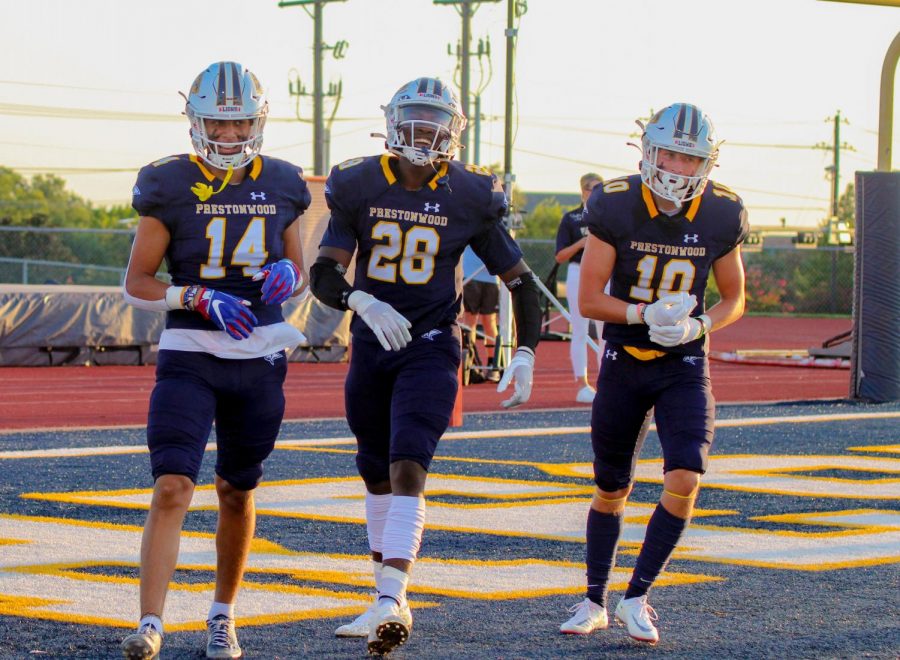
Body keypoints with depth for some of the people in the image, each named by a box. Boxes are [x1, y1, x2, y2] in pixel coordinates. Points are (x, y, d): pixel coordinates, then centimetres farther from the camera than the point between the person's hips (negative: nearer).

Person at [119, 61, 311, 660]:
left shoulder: (280, 185, 6)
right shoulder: (171, 185, -4)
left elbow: (300, 274, 16)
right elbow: (137, 283, -2)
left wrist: (285, 275, -8)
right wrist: (203, 299, -18)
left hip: (259, 359, 3)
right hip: (189, 355, -3)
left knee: (237, 493, 13)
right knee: (173, 488, -15)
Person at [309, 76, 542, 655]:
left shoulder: (469, 199, -7)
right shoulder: (359, 188, -3)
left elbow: (520, 280, 2)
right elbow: (324, 274, -10)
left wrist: (525, 355, -6)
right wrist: (362, 301, -31)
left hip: (431, 347, -4)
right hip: (372, 344, 4)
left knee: (407, 467, -19)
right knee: (378, 474, 13)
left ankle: (390, 602, -28)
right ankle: (391, 602, 26)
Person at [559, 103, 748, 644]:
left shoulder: (719, 217, -7)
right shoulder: (616, 208, -12)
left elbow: (734, 299, 6)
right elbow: (589, 300, -10)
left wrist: (698, 325, -15)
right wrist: (647, 314, -26)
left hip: (685, 366, 0)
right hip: (624, 363, 0)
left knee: (684, 480, -18)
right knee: (611, 491, 11)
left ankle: (637, 597, -2)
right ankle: (595, 601, 30)